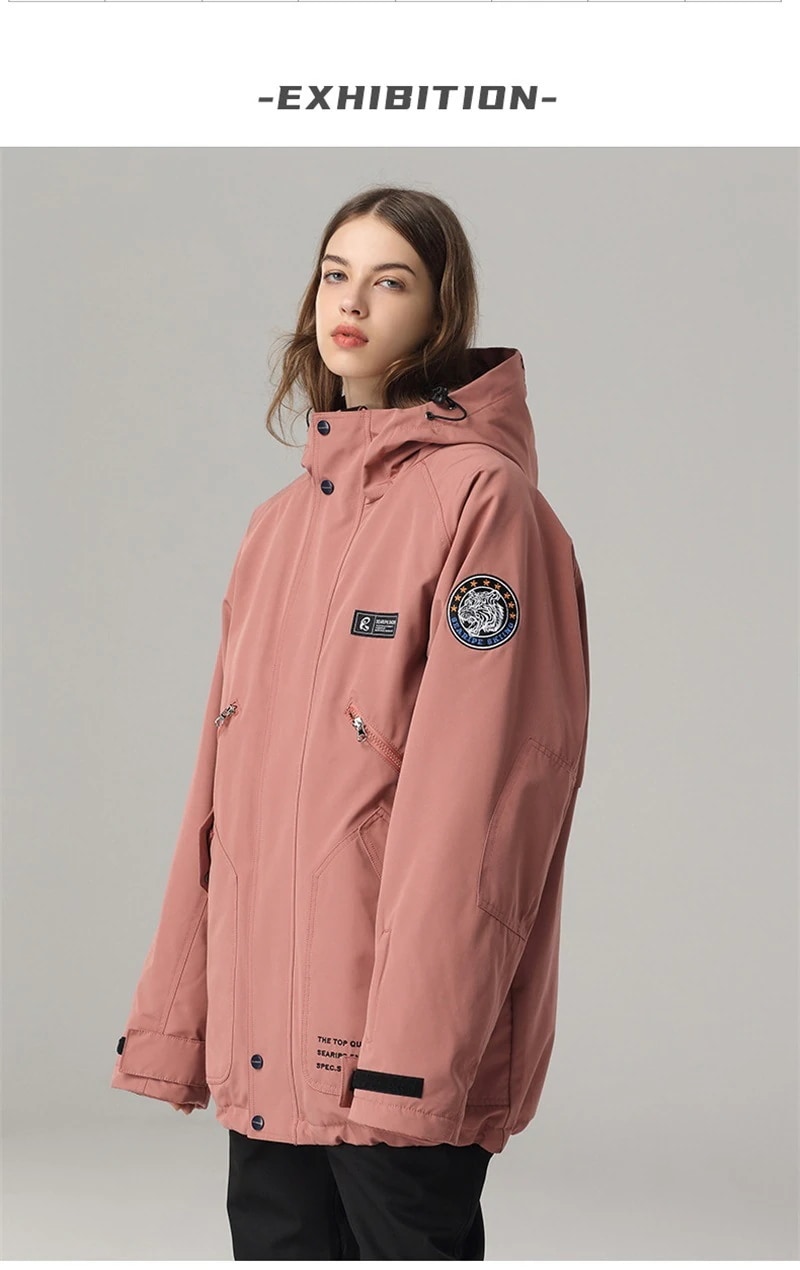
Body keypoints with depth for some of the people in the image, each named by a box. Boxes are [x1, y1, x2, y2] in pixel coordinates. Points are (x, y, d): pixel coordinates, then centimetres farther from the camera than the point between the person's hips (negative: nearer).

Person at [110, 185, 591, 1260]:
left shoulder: (482, 500, -7)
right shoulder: (279, 524, 16)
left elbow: (473, 788, -14)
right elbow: (226, 785, 16)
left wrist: (414, 1049, -19)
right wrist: (174, 1021, 12)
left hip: (399, 1054, -7)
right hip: (263, 1047, 7)